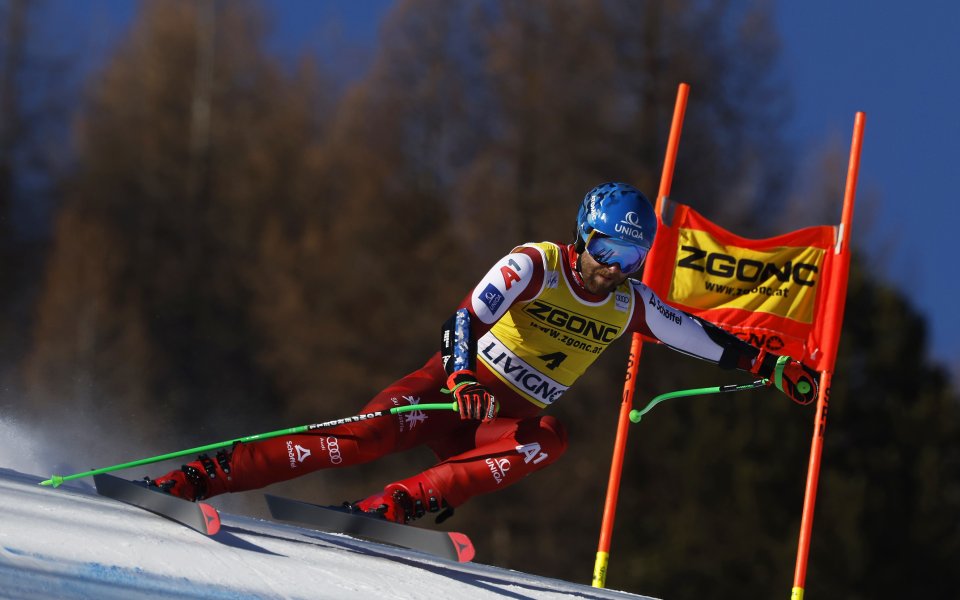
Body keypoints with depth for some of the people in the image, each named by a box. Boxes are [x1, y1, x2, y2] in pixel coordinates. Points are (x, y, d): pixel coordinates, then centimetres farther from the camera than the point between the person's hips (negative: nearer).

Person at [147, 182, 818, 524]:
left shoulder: (627, 304, 5)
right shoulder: (534, 265, -12)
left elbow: (700, 337, 17)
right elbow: (469, 316, -26)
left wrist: (770, 365, 9)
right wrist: (462, 376, -44)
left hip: (512, 420, 4)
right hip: (456, 387, -4)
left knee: (550, 441, -32)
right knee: (366, 436, -28)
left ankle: (393, 507, -40)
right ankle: (201, 476, -26)